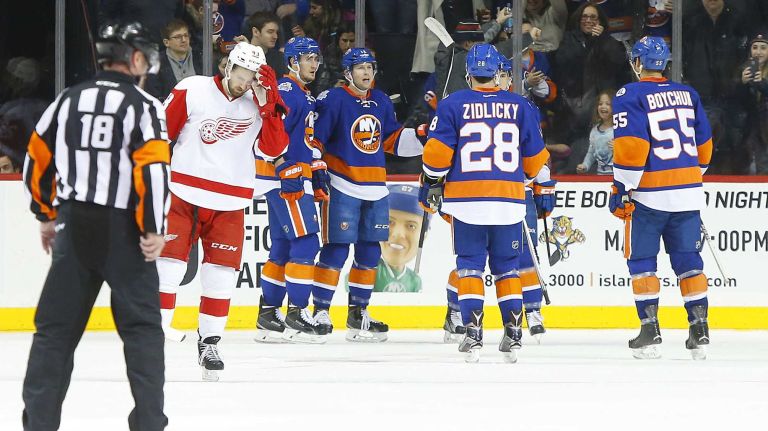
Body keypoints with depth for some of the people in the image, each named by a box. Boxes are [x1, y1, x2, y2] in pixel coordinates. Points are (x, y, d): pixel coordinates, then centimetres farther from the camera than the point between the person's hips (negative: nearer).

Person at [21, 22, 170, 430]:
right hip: (122, 229, -4)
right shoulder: (141, 104, -7)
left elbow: (37, 161, 12)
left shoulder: (67, 100, 8)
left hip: (73, 228, 4)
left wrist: (47, 215, 23)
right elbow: (153, 168, -16)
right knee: (142, 325, 6)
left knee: (56, 326, 7)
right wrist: (154, 229, -10)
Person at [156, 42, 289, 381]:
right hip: (183, 195, -2)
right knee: (168, 265, -5)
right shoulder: (192, 91, -4)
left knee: (221, 275, 2)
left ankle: (209, 342, 15)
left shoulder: (259, 106, 4)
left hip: (229, 205, 2)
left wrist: (267, 104, -14)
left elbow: (272, 149, -7)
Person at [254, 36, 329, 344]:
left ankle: (268, 316, 15)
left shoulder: (304, 96, 21)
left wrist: (319, 174, 24)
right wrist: (287, 172, -24)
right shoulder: (285, 91, -12)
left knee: (283, 247, 11)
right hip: (283, 178, -11)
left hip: (297, 177, 11)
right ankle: (296, 315, -10)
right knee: (305, 242, -12)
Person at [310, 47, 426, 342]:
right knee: (336, 249, -9)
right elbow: (313, 137, -9)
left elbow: (393, 140, 19)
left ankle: (358, 312, 19)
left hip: (375, 188, 7)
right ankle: (320, 311, -4)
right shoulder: (334, 100, -8)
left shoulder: (381, 102, 13)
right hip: (343, 187, -7)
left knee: (369, 252, 9)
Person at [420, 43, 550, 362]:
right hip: (509, 201, 2)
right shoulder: (521, 107, 6)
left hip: (466, 200, -2)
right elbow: (535, 158, 12)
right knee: (507, 266, 12)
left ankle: (473, 332, -5)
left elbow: (437, 153, -4)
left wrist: (430, 186, 11)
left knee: (470, 264, 5)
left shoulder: (452, 105, -1)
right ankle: (513, 333, 6)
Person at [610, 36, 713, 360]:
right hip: (688, 193, 5)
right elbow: (703, 145, 16)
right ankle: (699, 330, 4)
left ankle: (650, 330, 0)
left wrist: (621, 189, -10)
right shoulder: (688, 95, 10)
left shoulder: (630, 96, -7)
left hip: (650, 194, -5)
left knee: (641, 260, 5)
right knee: (688, 261, 9)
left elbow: (631, 147, -16)